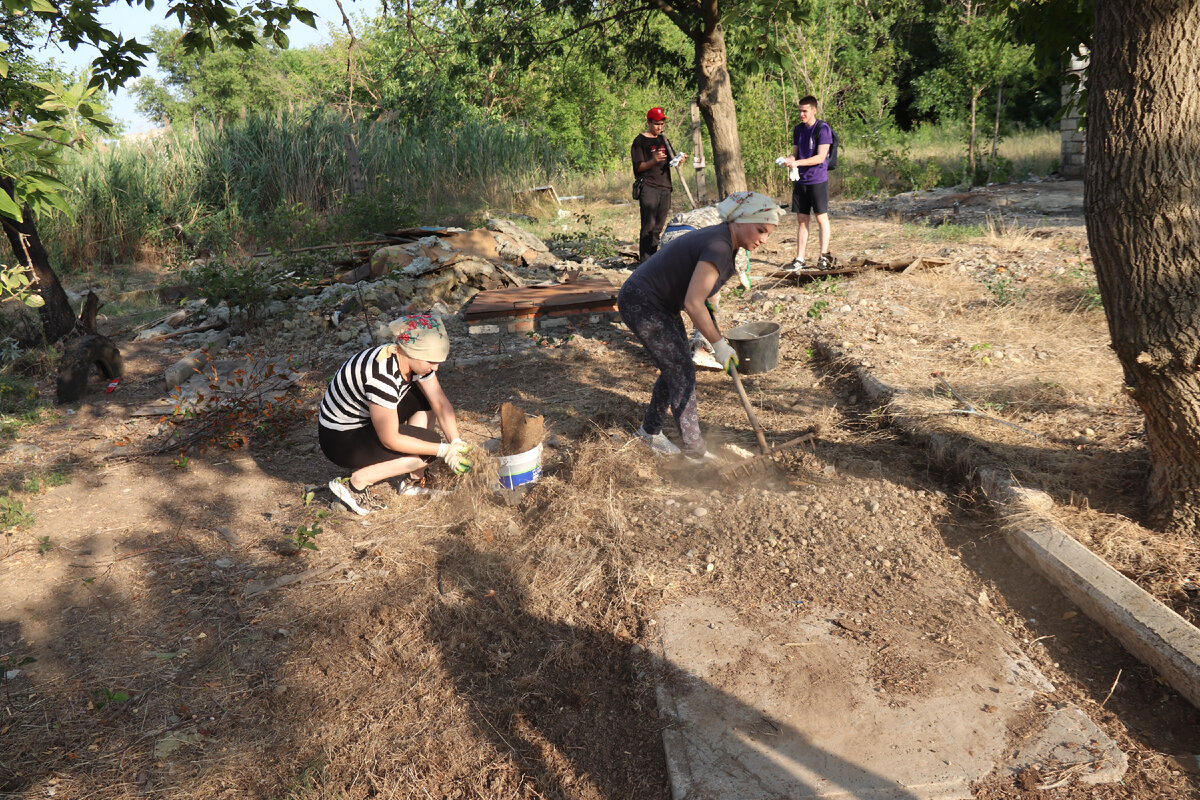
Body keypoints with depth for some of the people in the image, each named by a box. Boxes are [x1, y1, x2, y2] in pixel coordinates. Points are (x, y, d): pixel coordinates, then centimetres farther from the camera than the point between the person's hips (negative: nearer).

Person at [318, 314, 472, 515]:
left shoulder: (414, 359, -9)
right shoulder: (382, 375, -34)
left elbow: (440, 403, -3)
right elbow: (390, 440, -28)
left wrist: (456, 443, -15)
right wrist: (444, 450, -25)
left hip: (365, 419, 9)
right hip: (340, 439, -9)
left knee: (427, 397, 2)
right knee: (428, 441, -17)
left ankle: (413, 480, 5)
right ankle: (356, 482, -11)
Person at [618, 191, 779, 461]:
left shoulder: (722, 239, 4)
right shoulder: (718, 248, -26)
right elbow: (693, 304, -30)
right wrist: (719, 344, -22)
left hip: (662, 304, 10)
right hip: (641, 305, -10)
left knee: (675, 368, 15)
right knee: (682, 373, -5)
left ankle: (650, 430, 32)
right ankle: (694, 449, 7)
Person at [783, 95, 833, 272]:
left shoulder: (823, 129, -8)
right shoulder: (798, 130, 12)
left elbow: (820, 157, -15)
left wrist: (798, 163, -23)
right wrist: (789, 160, -9)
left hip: (818, 180, -6)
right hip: (800, 180, 6)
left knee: (821, 217, 0)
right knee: (801, 220, 5)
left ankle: (824, 256, 7)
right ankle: (799, 259, 7)